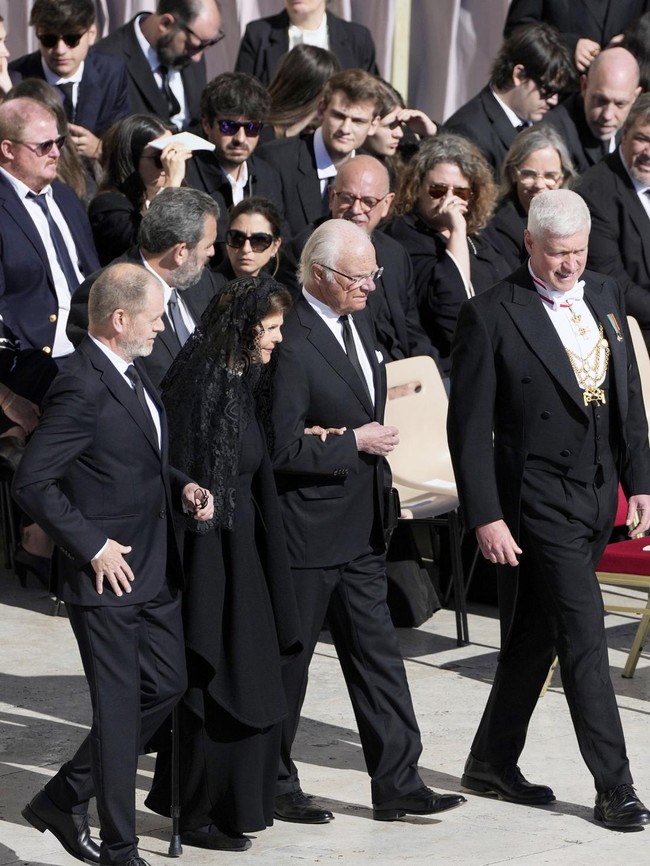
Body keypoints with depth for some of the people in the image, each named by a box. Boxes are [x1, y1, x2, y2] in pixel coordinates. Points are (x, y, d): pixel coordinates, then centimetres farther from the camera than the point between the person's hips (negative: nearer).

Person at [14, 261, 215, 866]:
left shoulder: (132, 372, 10)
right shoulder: (82, 388, -20)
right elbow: (31, 482, -23)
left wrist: (181, 487, 6)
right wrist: (92, 546, -19)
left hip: (154, 571, 9)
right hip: (108, 575, -9)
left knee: (165, 686, 15)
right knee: (118, 708, 0)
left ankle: (64, 798, 26)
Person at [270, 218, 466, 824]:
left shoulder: (358, 320, 8)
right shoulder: (292, 342, -21)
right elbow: (283, 450, -23)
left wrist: (372, 438, 8)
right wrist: (355, 443, -17)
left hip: (360, 526, 9)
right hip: (306, 530, -9)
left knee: (378, 656, 9)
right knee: (287, 661, 5)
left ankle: (397, 784, 13)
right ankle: (273, 786, 18)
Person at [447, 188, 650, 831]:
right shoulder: (491, 317, -12)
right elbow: (469, 427, -10)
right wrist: (486, 517, -13)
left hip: (597, 494, 6)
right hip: (540, 500, -6)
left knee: (537, 634, 14)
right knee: (584, 635, -8)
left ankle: (492, 764, 26)